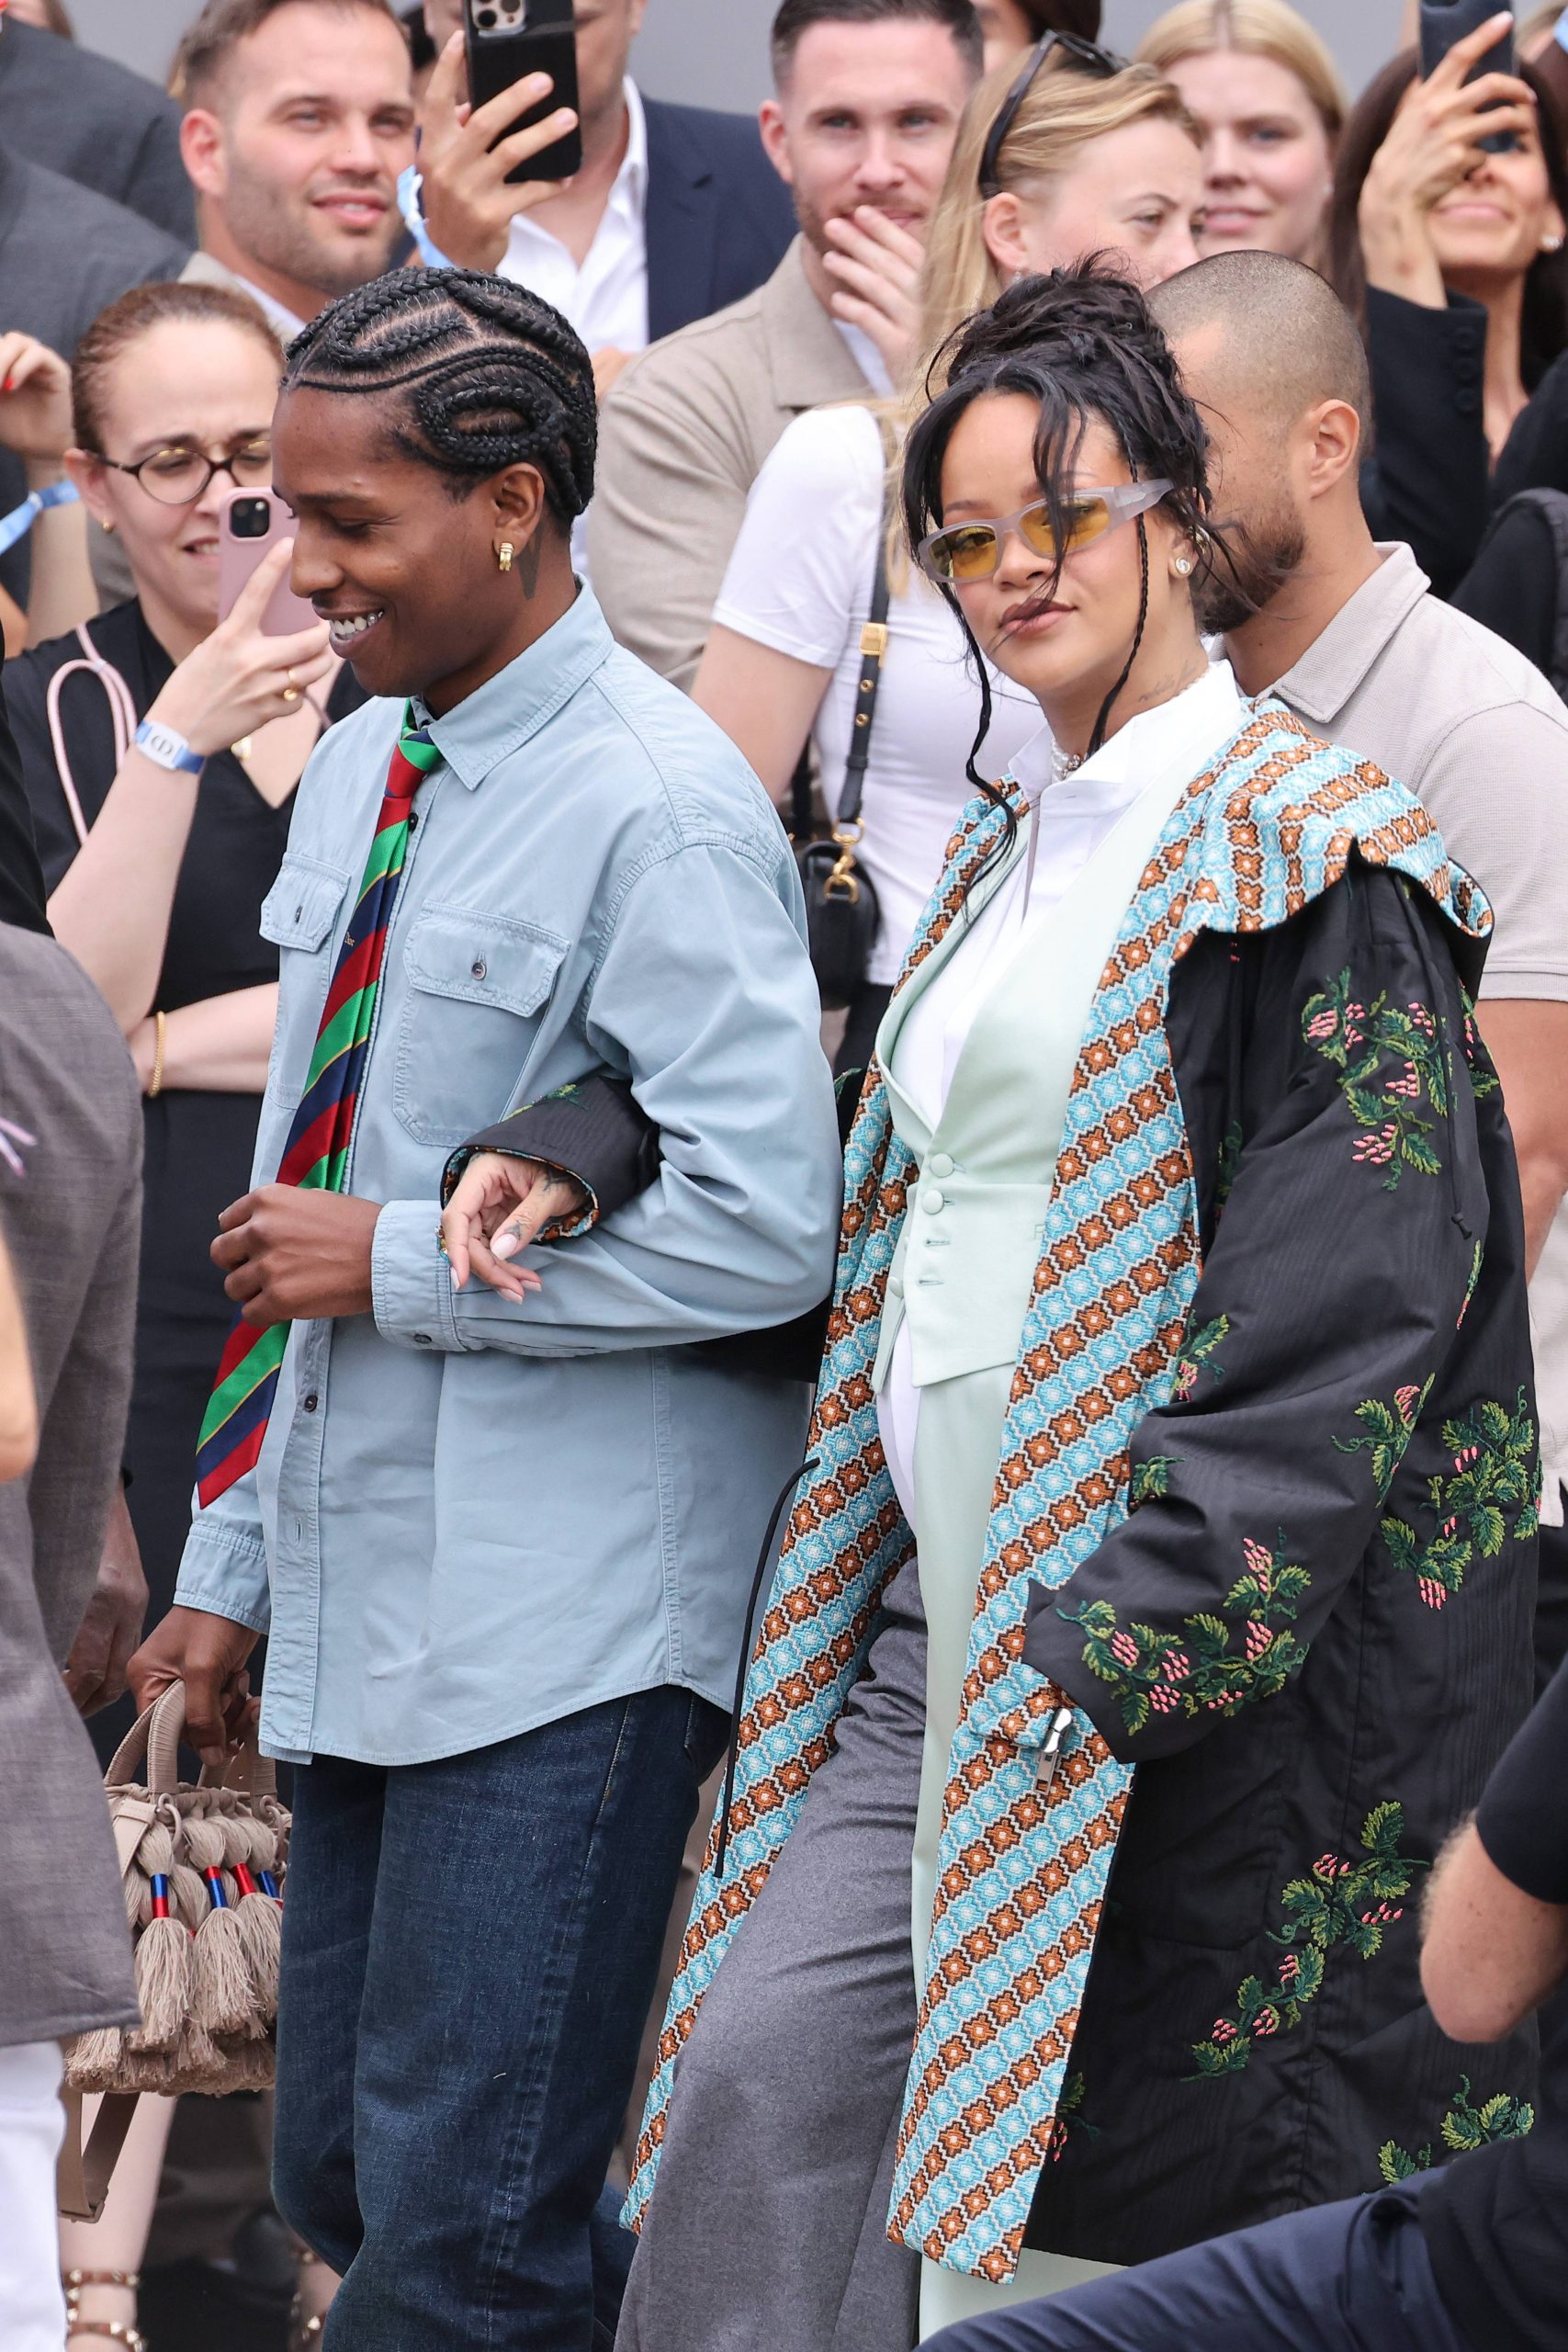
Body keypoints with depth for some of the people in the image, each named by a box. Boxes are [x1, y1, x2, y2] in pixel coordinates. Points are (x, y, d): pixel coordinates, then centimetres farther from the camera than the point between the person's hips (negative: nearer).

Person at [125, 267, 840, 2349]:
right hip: (362, 1615, 8)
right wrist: (232, 1564, 18)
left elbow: (763, 1231, -19)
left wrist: (399, 1262, -12)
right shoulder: (357, 776, 14)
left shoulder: (656, 811, -12)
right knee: (340, 2180, 10)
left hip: (568, 1627, -8)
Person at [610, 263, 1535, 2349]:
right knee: (763, 2087, -4)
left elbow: (1342, 1313, -15)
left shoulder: (1306, 861, -8)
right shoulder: (1006, 860, 18)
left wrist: (1125, 1644, -21)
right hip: (947, 1633, 8)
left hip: (1183, 1665, -8)